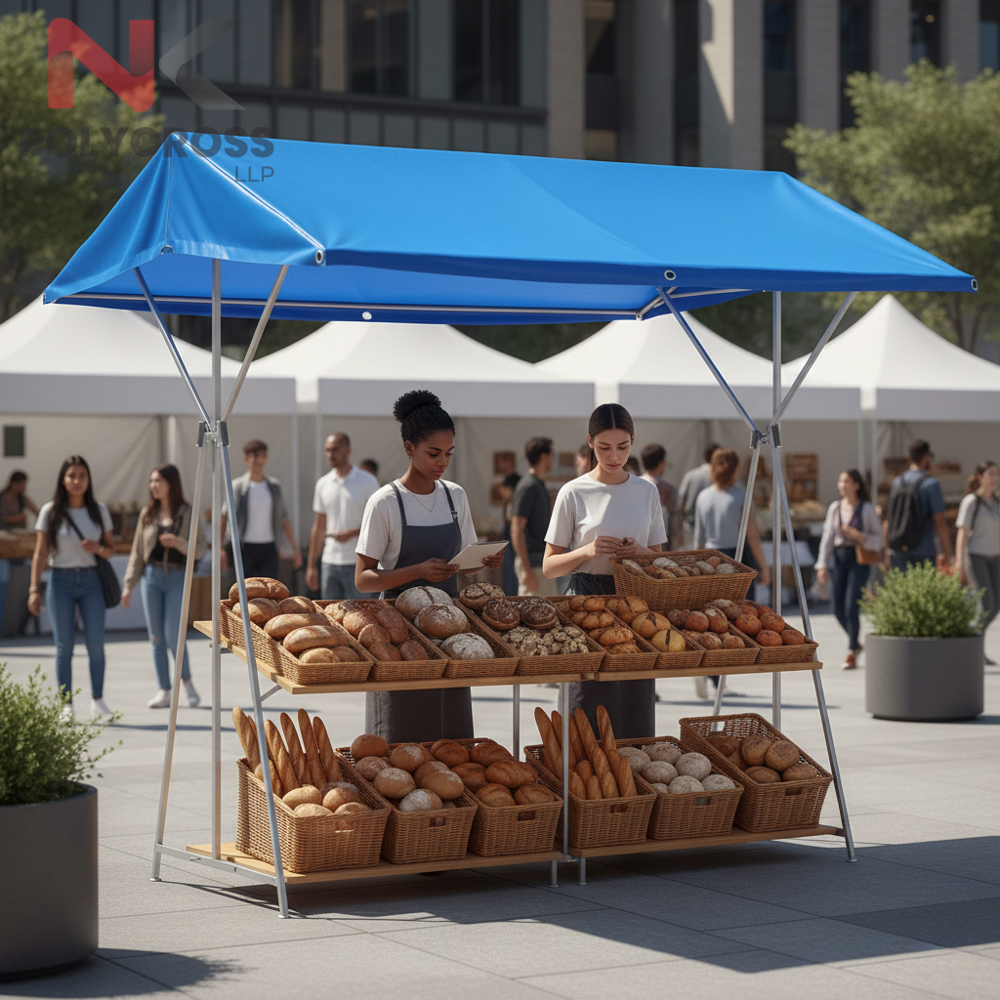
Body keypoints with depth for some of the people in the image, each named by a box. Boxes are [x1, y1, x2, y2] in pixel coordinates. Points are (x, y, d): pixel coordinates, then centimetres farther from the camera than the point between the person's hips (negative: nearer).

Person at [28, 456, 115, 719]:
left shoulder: (99, 510, 6)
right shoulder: (50, 511, 0)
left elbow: (111, 548, 12)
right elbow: (40, 553, 0)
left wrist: (98, 548, -11)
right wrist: (34, 589, -6)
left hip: (91, 581, 1)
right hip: (61, 581, -1)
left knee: (96, 645, -2)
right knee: (64, 646, 0)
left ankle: (97, 700, 12)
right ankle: (66, 705, 6)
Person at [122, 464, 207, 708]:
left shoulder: (188, 513, 0)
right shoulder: (148, 514, 10)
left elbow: (201, 549, -1)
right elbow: (137, 553, 12)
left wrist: (179, 543, -19)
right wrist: (129, 585, 8)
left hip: (177, 578, -4)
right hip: (152, 576, 4)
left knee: (173, 636, -10)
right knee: (156, 637, 2)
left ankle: (187, 681, 13)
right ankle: (164, 692, 7)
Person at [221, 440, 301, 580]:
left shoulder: (274, 486, 10)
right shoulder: (237, 486, 0)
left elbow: (284, 519, 15)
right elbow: (224, 518, -2)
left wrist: (295, 548, 13)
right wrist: (221, 549, -11)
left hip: (268, 548, 3)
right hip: (245, 548, -3)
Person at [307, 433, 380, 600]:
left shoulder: (367, 481, -2)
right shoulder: (323, 484, 12)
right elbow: (319, 527, 16)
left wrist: (353, 533, -20)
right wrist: (311, 565, 13)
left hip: (357, 563, -4)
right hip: (329, 562, 4)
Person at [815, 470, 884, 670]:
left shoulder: (866, 509, -2)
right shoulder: (834, 508, 11)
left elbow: (878, 538, 0)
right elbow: (828, 537, 11)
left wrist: (859, 536, -17)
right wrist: (822, 564, 4)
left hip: (858, 559, -5)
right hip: (839, 558, 5)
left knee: (851, 606, -10)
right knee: (838, 608, 2)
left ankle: (852, 654, -1)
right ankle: (855, 643, 27)